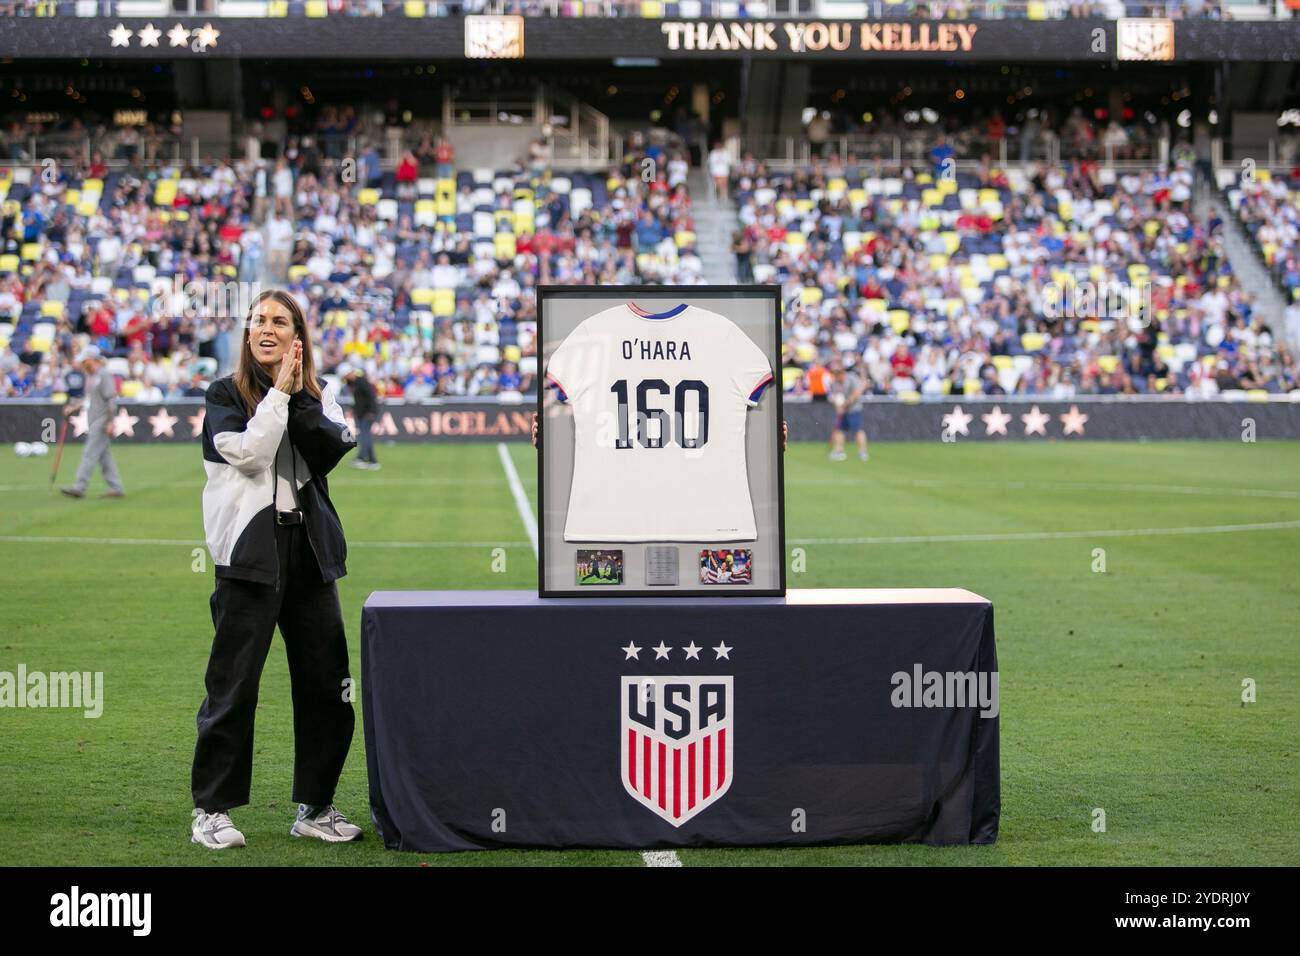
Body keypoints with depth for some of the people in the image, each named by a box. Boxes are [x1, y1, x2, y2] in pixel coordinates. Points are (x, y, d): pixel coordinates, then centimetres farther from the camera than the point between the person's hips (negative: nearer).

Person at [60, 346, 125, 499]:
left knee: (90, 453, -11)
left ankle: (79, 488, -13)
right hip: (93, 422, 10)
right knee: (104, 456, 9)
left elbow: (111, 399, -18)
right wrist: (76, 407, 17)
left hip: (102, 421, -10)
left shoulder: (104, 375, -12)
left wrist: (110, 422, -22)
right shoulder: (90, 376, 18)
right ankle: (116, 488, 11)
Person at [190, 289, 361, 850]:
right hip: (250, 551, -4)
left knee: (326, 683, 5)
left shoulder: (317, 395, 12)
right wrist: (279, 392, -12)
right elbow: (248, 453, -14)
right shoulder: (227, 394, 2)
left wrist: (300, 398, -11)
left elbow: (334, 451, -5)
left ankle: (315, 807, 16)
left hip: (311, 550, 4)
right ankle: (211, 809, 7)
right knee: (233, 683, -3)